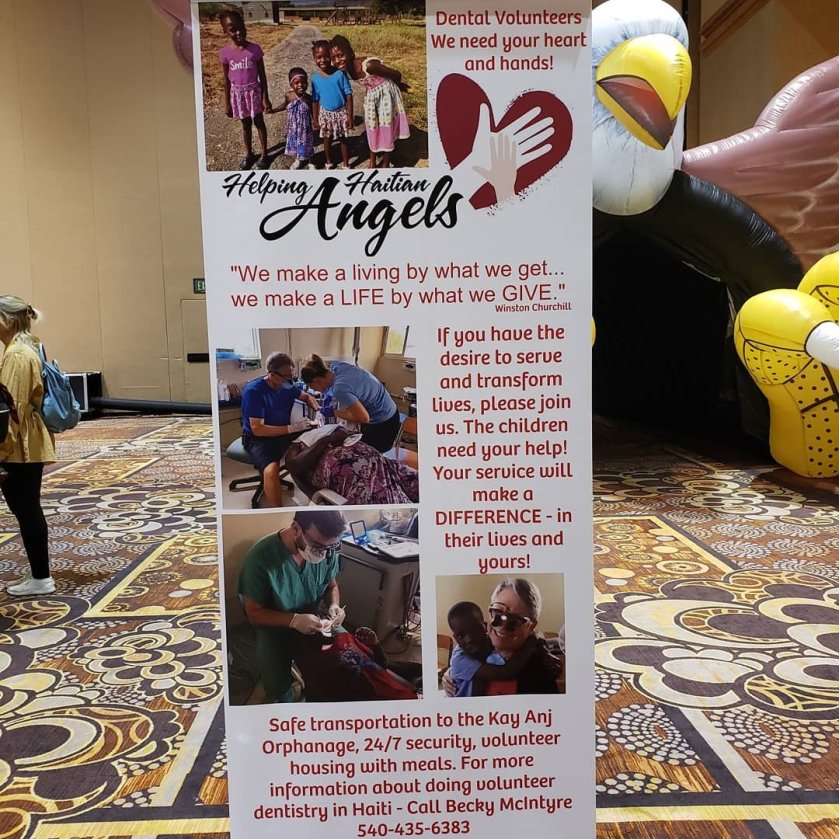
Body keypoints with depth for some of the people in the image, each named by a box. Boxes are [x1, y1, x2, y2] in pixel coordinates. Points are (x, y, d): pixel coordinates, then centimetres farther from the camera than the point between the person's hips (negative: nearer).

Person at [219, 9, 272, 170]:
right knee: (245, 124, 17)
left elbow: (262, 76, -4)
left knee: (259, 122, 12)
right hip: (237, 93, 1)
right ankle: (248, 153, 34)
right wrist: (227, 103, 3)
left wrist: (266, 98, -4)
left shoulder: (255, 49, -12)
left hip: (254, 91, -1)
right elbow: (227, 80, 0)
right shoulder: (225, 52, -9)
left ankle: (264, 154, 26)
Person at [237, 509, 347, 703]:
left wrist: (334, 605, -19)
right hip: (273, 624, -3)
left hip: (315, 618, 4)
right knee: (278, 686, -24)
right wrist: (294, 620, -33)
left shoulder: (327, 549, -17)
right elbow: (254, 614, -18)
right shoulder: (260, 557, -30)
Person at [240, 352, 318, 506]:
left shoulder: (287, 385, -3)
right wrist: (292, 428, -27)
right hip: (257, 438, -6)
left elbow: (306, 397, 18)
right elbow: (257, 429, -24)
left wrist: (318, 411, -3)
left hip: (284, 434, 7)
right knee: (271, 470, -36)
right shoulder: (253, 391, -21)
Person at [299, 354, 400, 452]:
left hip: (382, 425, -9)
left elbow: (363, 418, -30)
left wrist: (335, 413, -18)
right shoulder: (335, 366, -6)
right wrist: (332, 394, 5)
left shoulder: (340, 389, -31)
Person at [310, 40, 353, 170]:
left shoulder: (339, 73, -17)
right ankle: (328, 162, 37)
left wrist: (349, 116, -15)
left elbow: (348, 95, -13)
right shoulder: (315, 77, -9)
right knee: (327, 140, 17)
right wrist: (315, 119, 1)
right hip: (325, 113, 2)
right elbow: (315, 100, -1)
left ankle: (345, 164, 27)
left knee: (343, 139, 12)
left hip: (341, 112, -2)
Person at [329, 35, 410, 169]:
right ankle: (372, 162, 33)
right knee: (372, 128, 16)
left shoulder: (368, 65, -36)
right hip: (370, 95, 6)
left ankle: (385, 163, 26)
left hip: (385, 94, -6)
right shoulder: (345, 68, -16)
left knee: (387, 128, 8)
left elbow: (396, 74, -24)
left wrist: (399, 86, -3)